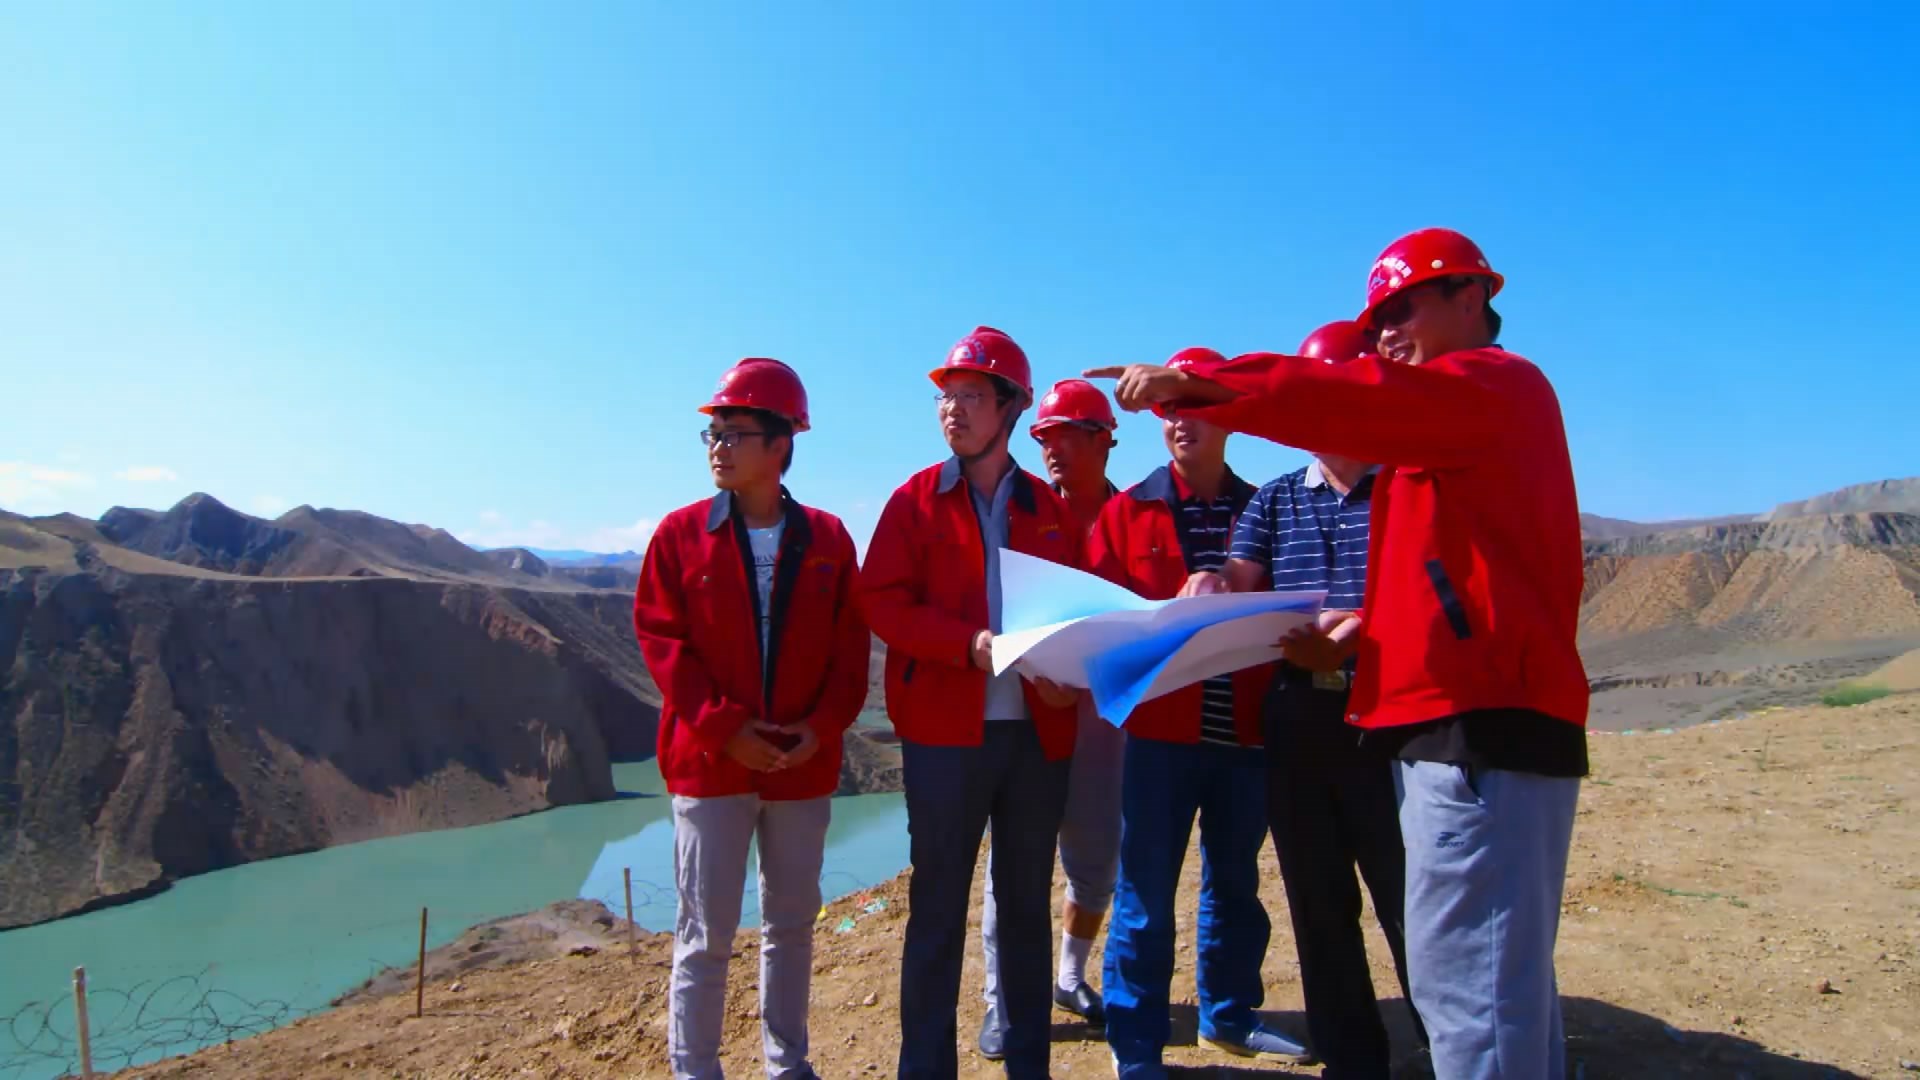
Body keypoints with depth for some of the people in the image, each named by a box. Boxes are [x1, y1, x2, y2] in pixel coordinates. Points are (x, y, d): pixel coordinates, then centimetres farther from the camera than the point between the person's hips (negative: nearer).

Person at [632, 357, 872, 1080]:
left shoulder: (827, 539, 2)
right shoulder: (681, 533, -1)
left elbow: (851, 646, 2)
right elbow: (661, 640, -6)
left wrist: (823, 727, -11)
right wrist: (724, 727, -14)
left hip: (804, 764, 2)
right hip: (709, 762, -2)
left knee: (792, 923, 15)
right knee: (705, 933, 3)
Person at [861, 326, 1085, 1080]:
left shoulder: (1052, 508, 10)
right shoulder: (916, 499, 3)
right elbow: (882, 602, -6)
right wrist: (971, 643, -20)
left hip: (1038, 730, 3)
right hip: (946, 728, -2)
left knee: (1028, 901, 12)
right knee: (939, 904, 3)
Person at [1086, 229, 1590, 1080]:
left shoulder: (1496, 382, -4)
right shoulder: (1447, 421, 25)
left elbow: (1352, 403, -22)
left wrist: (1192, 384, -23)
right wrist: (1374, 625, 14)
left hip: (1483, 729, -11)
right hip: (1459, 721, 11)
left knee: (1463, 977, -8)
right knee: (1504, 974, 16)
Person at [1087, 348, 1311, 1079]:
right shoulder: (1127, 512, 3)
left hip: (1246, 732, 3)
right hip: (1160, 731, -2)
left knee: (1235, 883, 17)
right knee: (1144, 895, 2)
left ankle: (1228, 1015, 36)